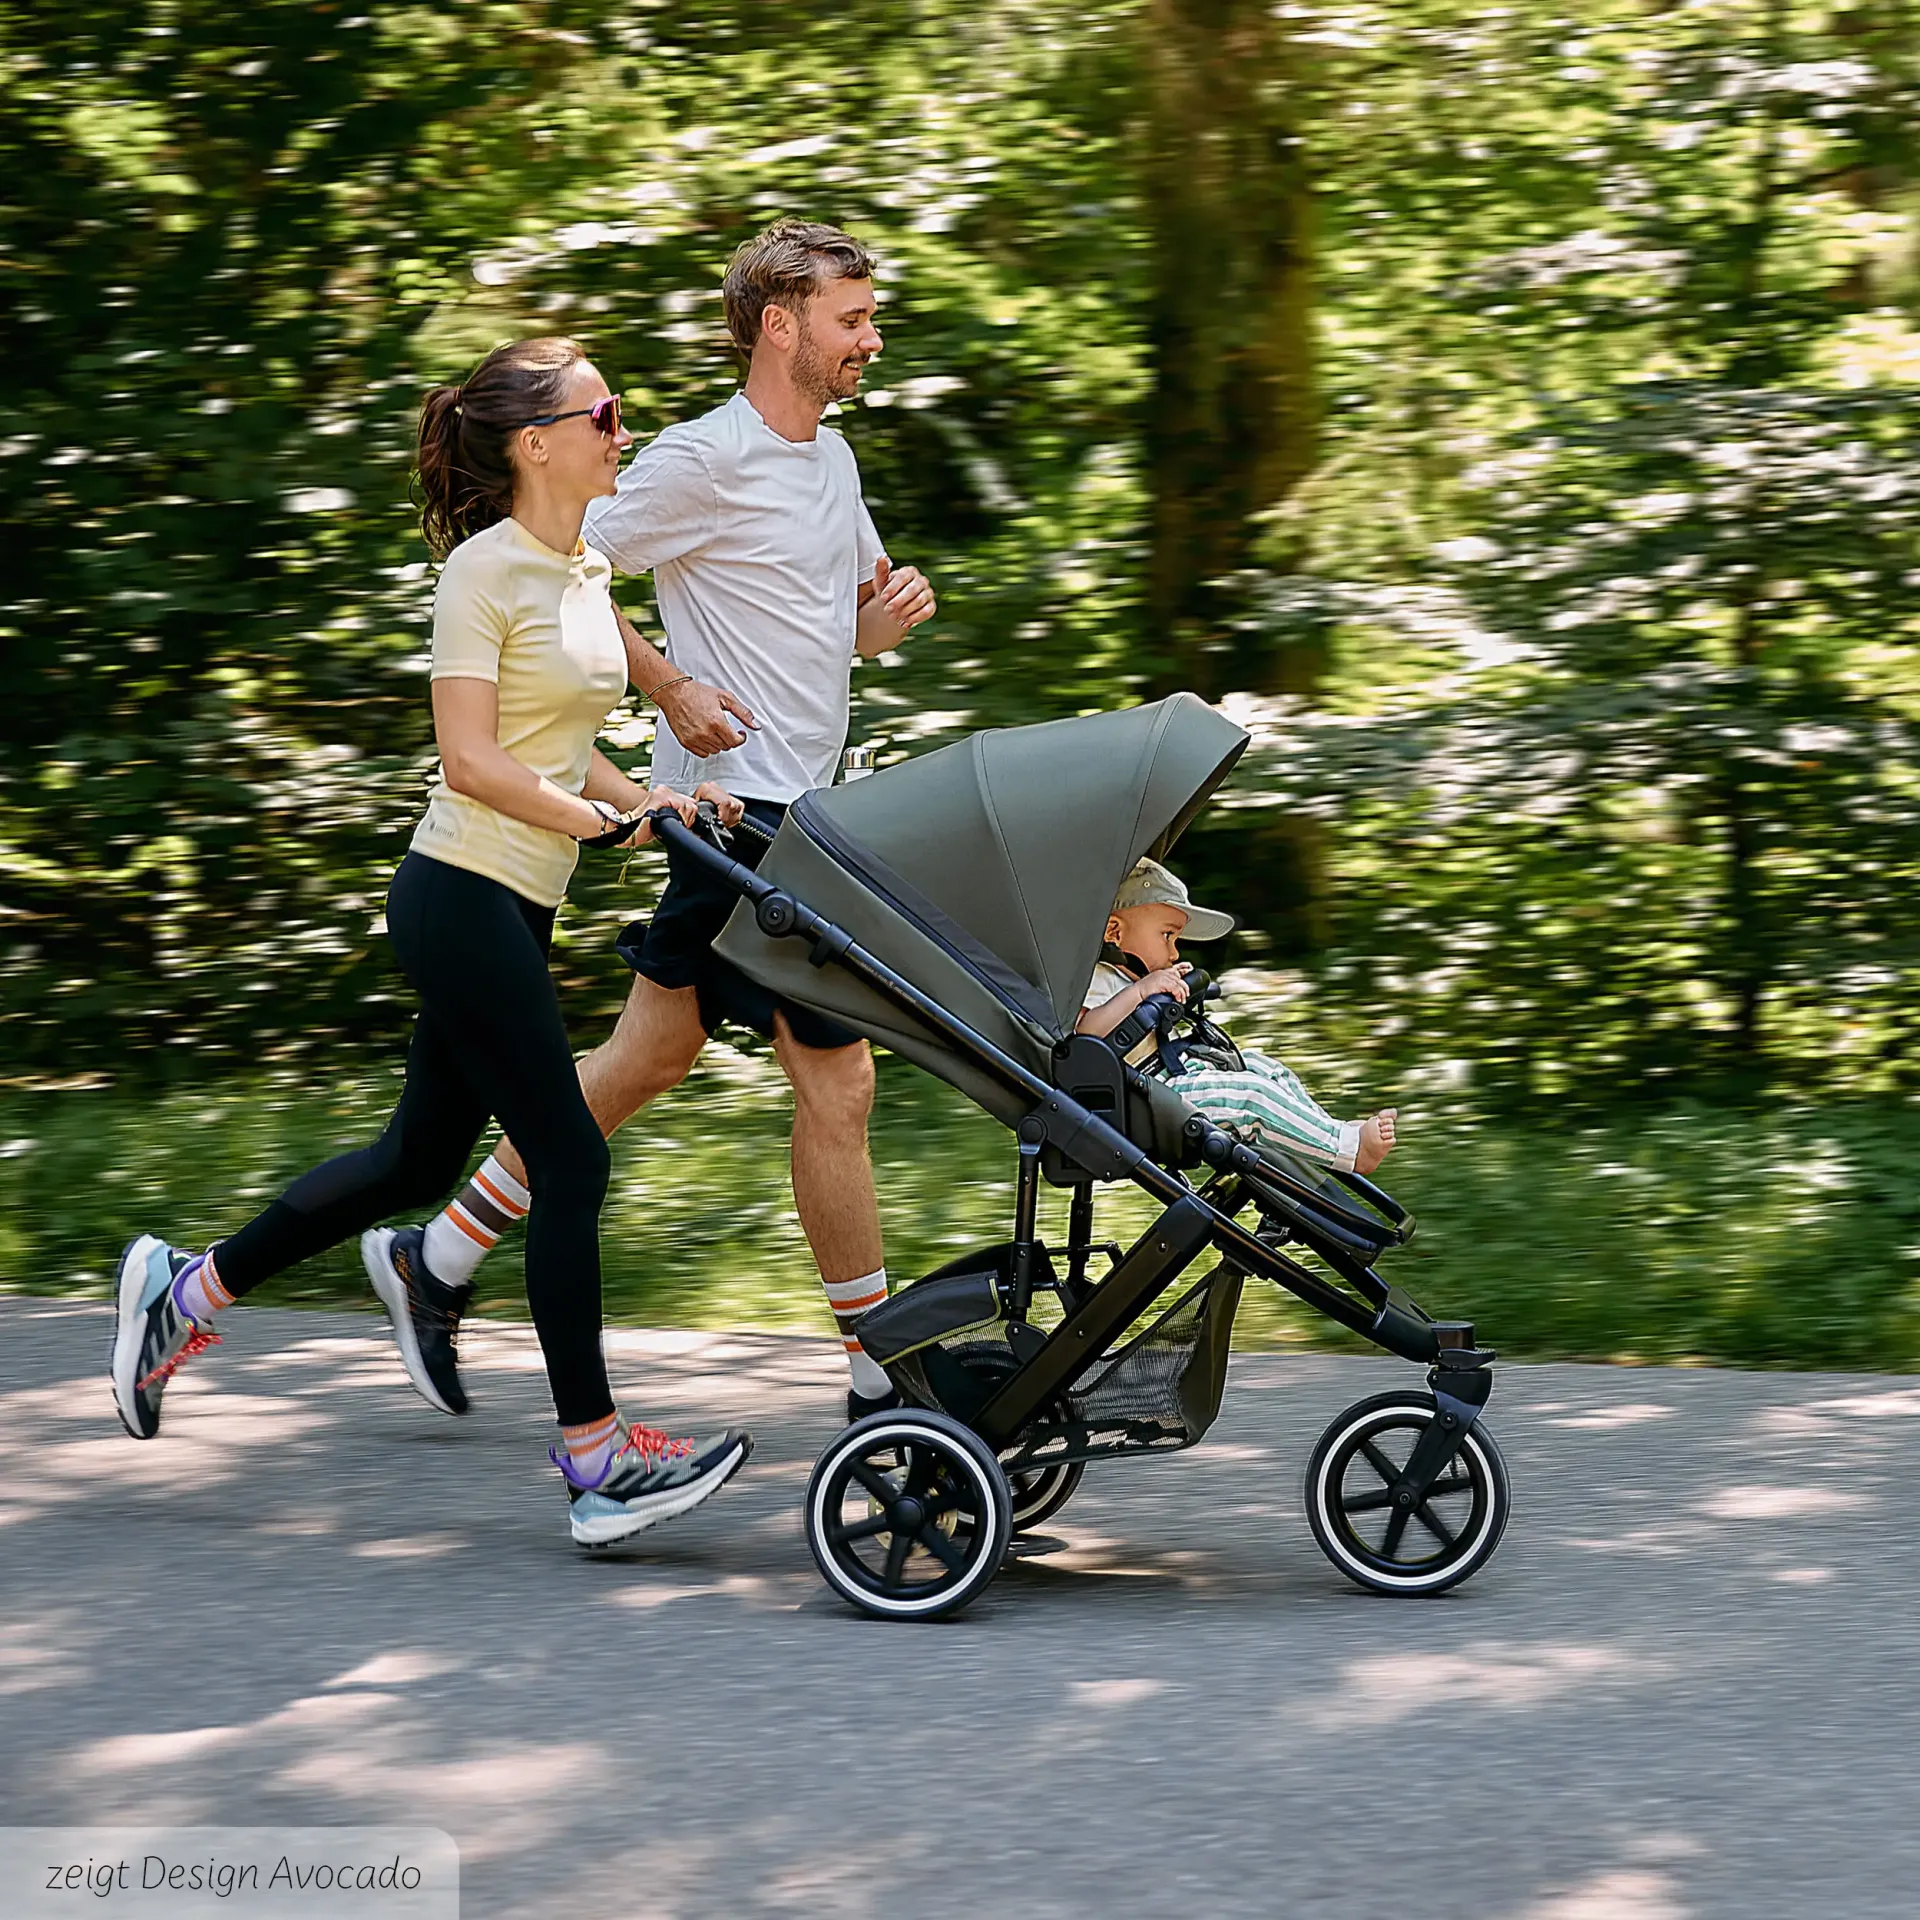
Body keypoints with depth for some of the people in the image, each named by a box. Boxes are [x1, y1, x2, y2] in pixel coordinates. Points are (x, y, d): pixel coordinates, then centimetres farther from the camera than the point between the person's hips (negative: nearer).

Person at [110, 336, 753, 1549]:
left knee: (423, 1158, 15)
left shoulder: (588, 572, 13)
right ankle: (598, 1459, -2)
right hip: (464, 901, -9)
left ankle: (190, 1288, 28)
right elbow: (472, 759, -19)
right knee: (570, 1162, -8)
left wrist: (652, 800, 5)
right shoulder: (484, 572, -13)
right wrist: (598, 821, -21)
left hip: (516, 911, 9)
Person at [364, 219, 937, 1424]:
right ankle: (884, 1377, 0)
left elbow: (850, 622, 24)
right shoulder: (703, 460, -13)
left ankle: (436, 1261, 22)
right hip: (738, 804, -9)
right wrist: (674, 689, -15)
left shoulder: (832, 456, 15)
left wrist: (887, 618, 1)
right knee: (836, 1077, -7)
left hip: (800, 805, 9)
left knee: (648, 1061, 13)